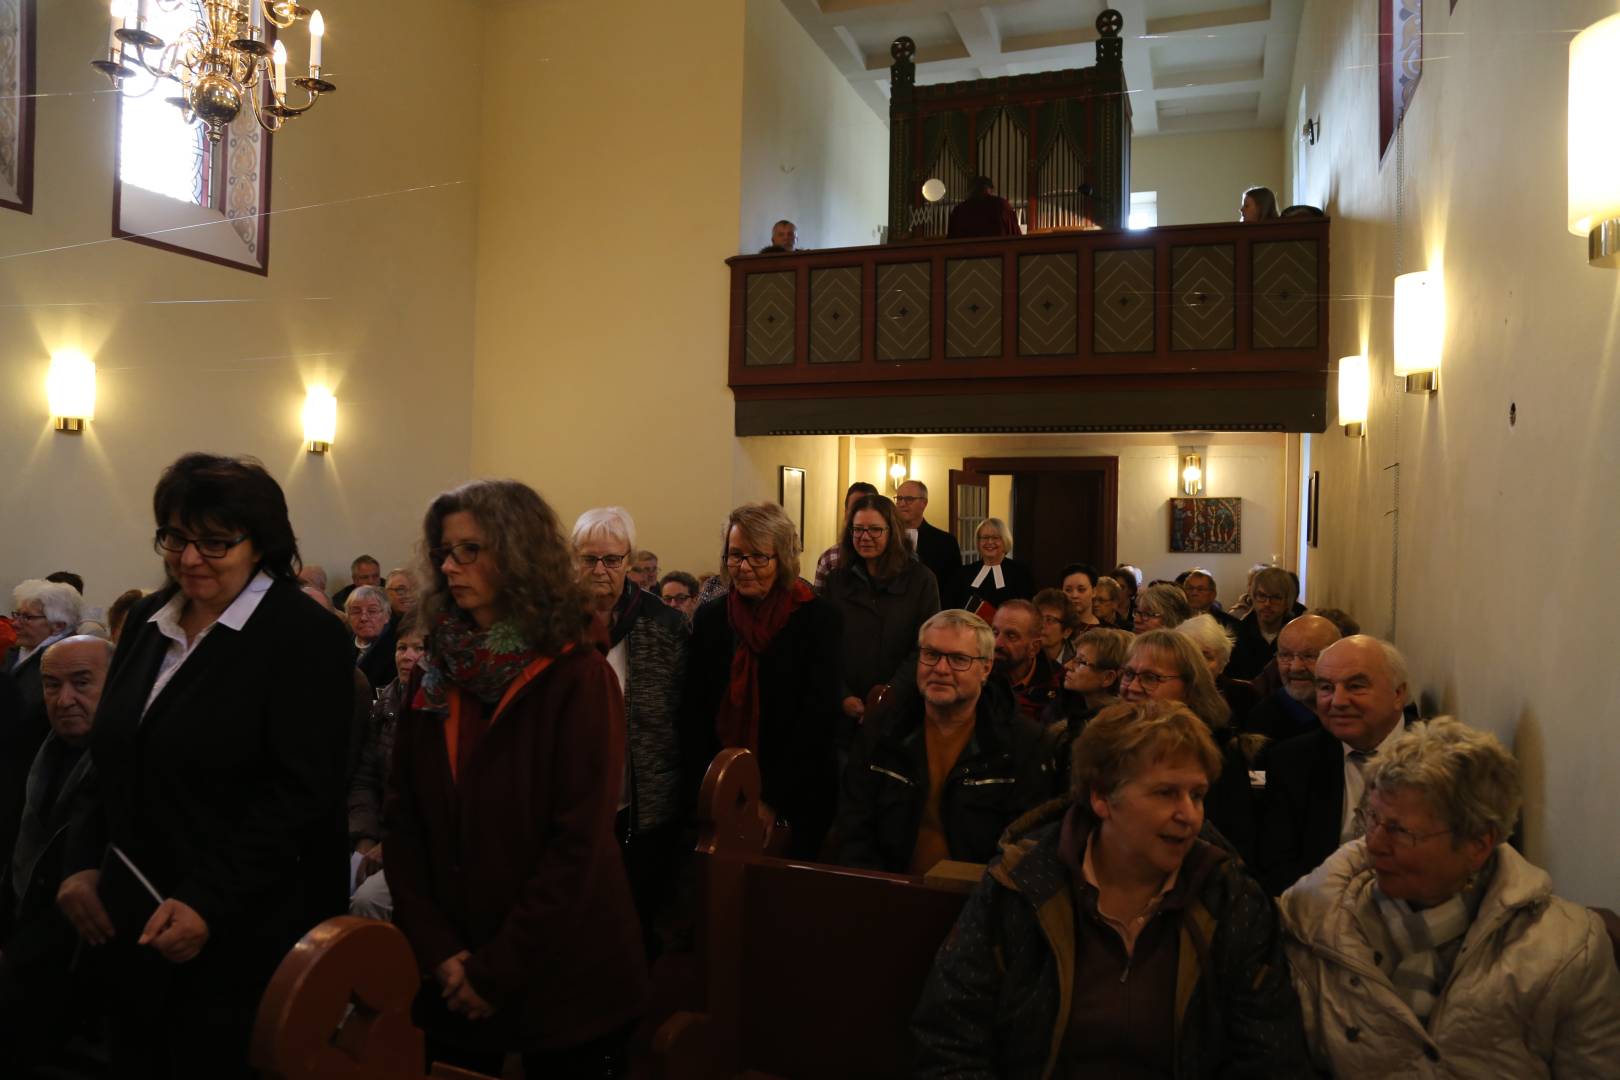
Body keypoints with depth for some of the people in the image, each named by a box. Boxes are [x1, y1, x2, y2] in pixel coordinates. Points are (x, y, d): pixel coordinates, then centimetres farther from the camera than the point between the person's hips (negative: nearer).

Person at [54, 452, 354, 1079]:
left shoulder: (306, 638, -13)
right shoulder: (147, 622, 9)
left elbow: (300, 794, -17)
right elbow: (107, 759, 16)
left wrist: (208, 905, -20)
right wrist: (81, 862, 3)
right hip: (131, 930, 6)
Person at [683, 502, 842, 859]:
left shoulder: (820, 619, -8)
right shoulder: (710, 618, 2)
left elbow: (819, 716, -13)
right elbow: (694, 711, 1)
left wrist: (773, 800, -16)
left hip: (796, 803, -2)